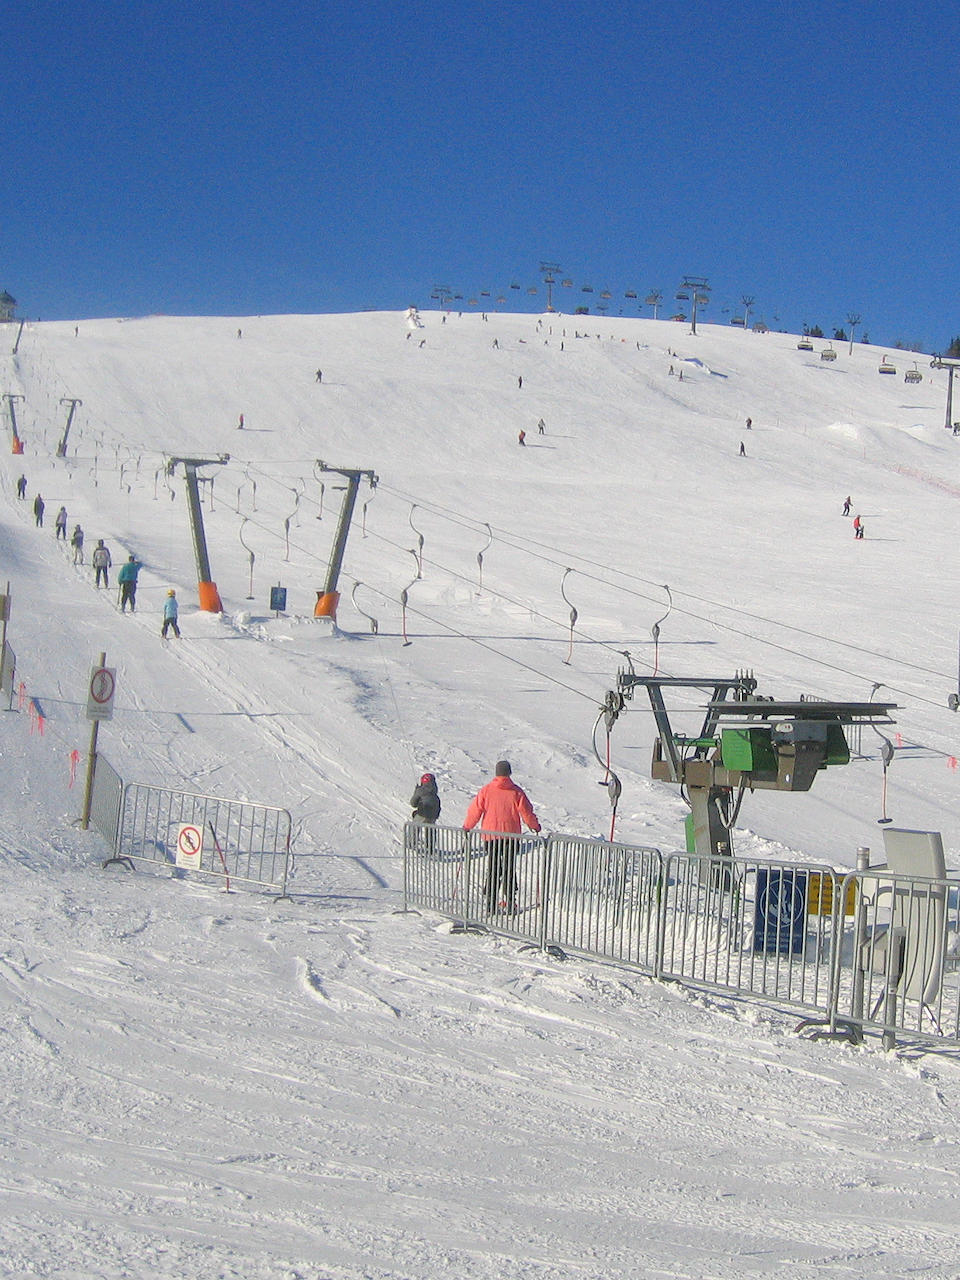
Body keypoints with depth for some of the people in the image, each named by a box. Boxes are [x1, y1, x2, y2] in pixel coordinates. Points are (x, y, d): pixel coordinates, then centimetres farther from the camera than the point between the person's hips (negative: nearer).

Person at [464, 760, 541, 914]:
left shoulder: (486, 791, -1)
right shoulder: (516, 792, -3)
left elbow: (475, 811, 0)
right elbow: (527, 812, 1)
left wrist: (467, 827, 14)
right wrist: (535, 826, 18)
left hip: (490, 835, 1)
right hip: (511, 835, -1)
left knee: (493, 868, 8)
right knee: (509, 868, 6)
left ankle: (491, 903, 3)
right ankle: (509, 901, 0)